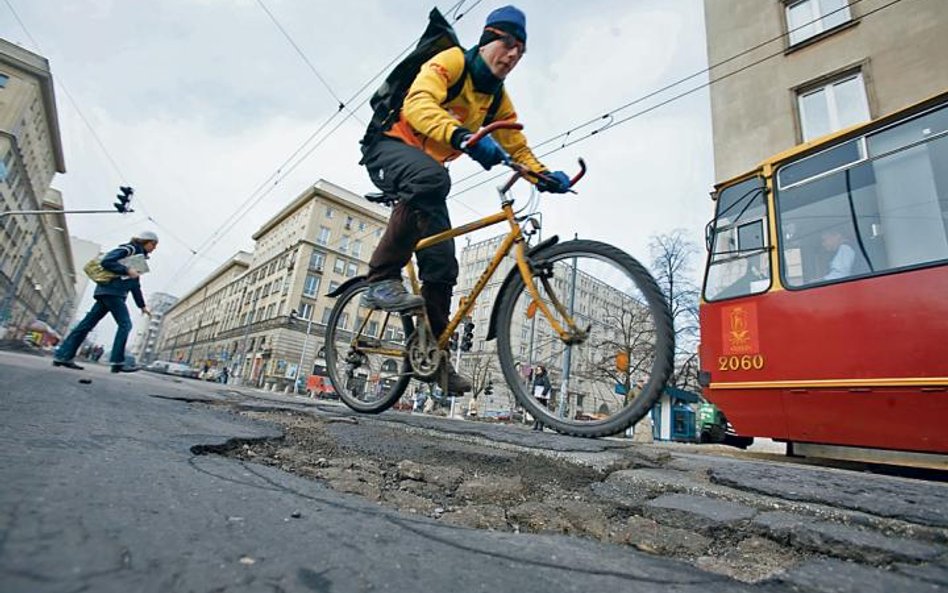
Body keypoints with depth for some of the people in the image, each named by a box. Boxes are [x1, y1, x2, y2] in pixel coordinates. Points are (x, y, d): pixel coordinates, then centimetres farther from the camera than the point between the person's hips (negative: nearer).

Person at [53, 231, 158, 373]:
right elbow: (106, 262, -16)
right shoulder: (129, 249, -2)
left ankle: (63, 356, 10)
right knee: (125, 324, -13)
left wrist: (142, 305, 22)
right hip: (111, 290, -9)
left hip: (115, 293, 9)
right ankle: (118, 362, -16)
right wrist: (127, 270, -19)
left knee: (87, 323, 8)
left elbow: (135, 286, 25)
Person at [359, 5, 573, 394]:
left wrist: (544, 176, -12)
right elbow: (419, 104, -29)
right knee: (432, 177, -43)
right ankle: (382, 279, -32)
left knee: (442, 264, -6)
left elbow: (518, 148, 8)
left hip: (426, 170, 6)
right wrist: (463, 137, -47)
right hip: (389, 146, -6)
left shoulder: (498, 99, 9)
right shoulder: (451, 61, -11)